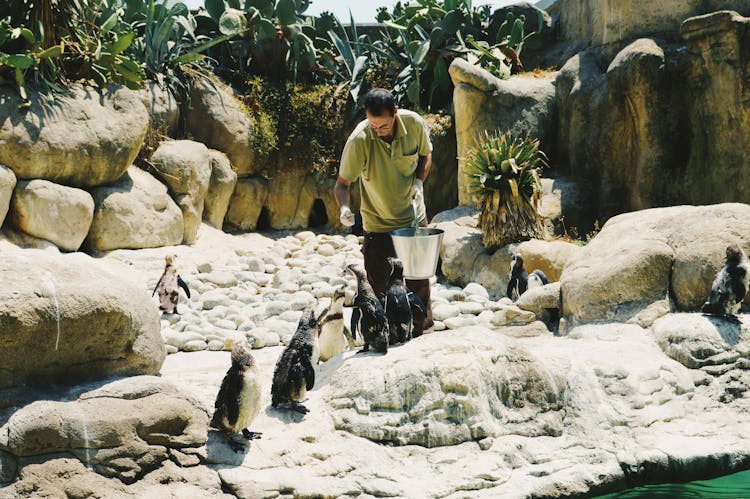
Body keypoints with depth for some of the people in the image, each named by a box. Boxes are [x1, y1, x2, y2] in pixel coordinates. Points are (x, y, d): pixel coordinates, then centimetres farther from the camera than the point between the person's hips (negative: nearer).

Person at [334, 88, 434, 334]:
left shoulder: (414, 124, -16)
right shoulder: (359, 140, -26)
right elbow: (342, 183, -18)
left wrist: (418, 182, -11)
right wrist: (344, 207, -37)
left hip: (413, 216, 3)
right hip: (377, 222, -3)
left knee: (419, 280, 14)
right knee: (376, 286, -3)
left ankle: (424, 327, 33)